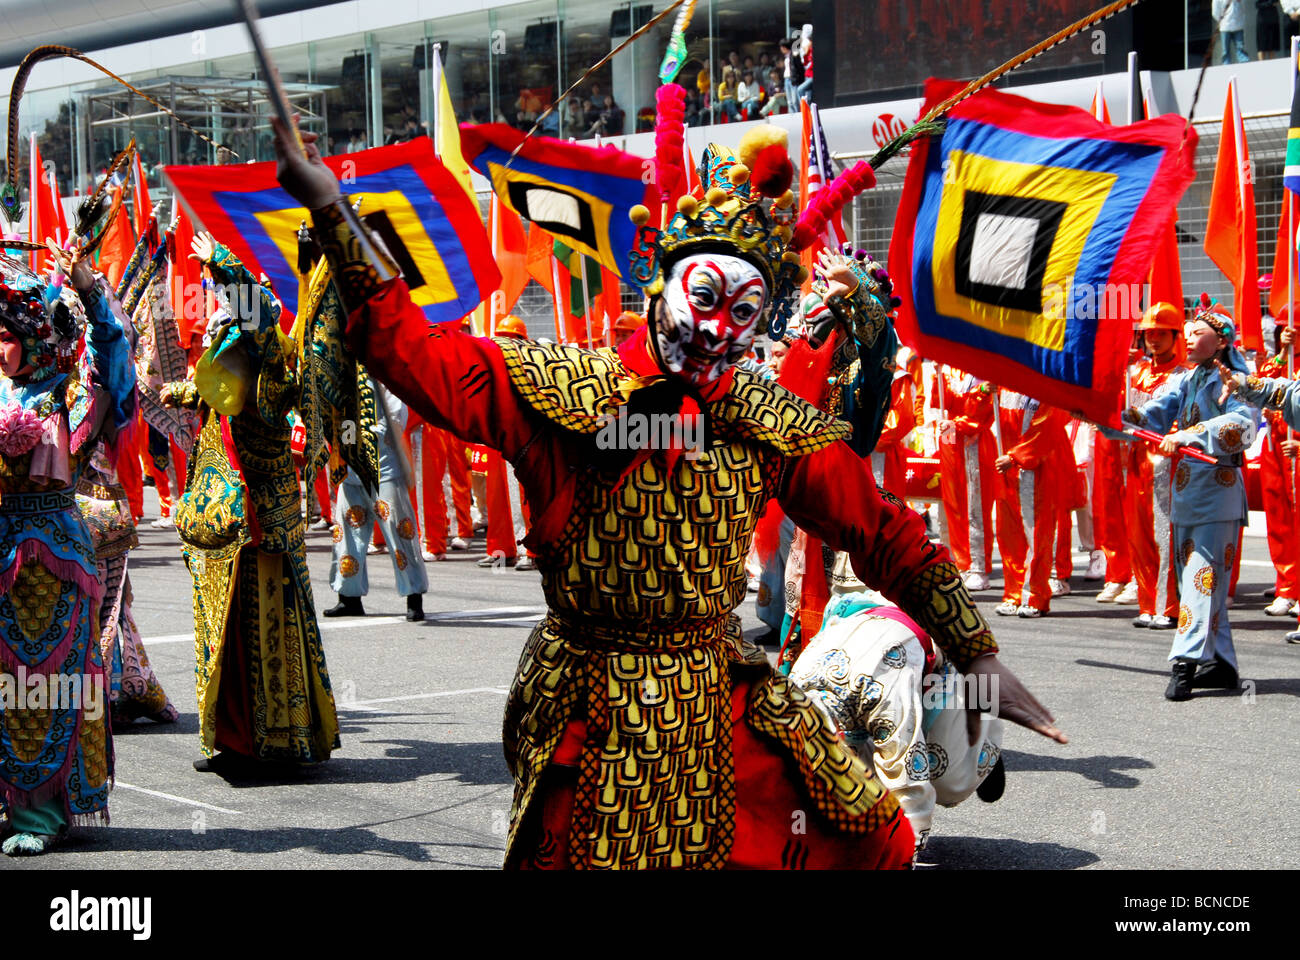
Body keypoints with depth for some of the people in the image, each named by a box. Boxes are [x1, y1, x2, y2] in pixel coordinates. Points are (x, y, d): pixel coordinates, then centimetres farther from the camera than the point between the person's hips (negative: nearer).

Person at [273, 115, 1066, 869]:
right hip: (589, 723, -3)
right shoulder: (558, 391, -11)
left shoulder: (772, 425, -3)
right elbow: (415, 351, -19)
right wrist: (332, 210, -29)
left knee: (875, 844, 2)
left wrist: (980, 659, 4)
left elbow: (886, 534, 3)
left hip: (722, 705, 3)